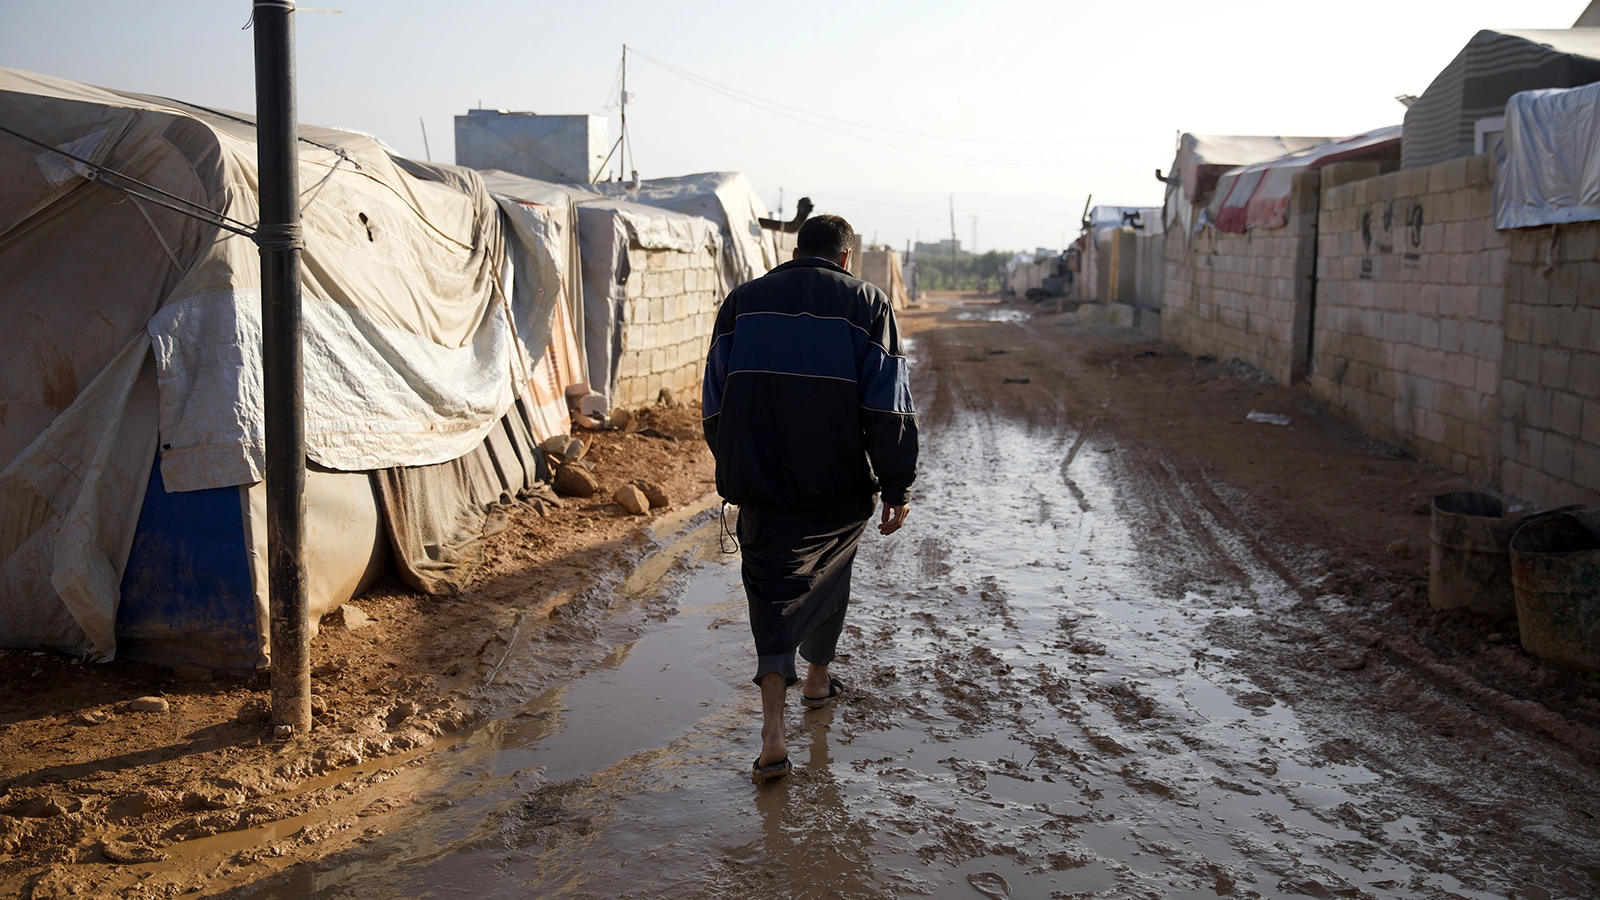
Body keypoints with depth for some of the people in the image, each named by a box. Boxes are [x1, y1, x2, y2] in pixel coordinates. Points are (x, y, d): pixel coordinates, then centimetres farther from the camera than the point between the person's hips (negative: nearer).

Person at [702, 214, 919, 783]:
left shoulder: (743, 301, 7)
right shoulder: (865, 304, -1)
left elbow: (715, 403, 11)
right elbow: (889, 410, -6)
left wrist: (735, 473, 22)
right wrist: (897, 489, -1)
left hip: (761, 484, 1)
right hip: (839, 487, 0)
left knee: (774, 590, 2)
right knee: (827, 576, 23)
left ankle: (773, 731, -11)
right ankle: (818, 679, 42)